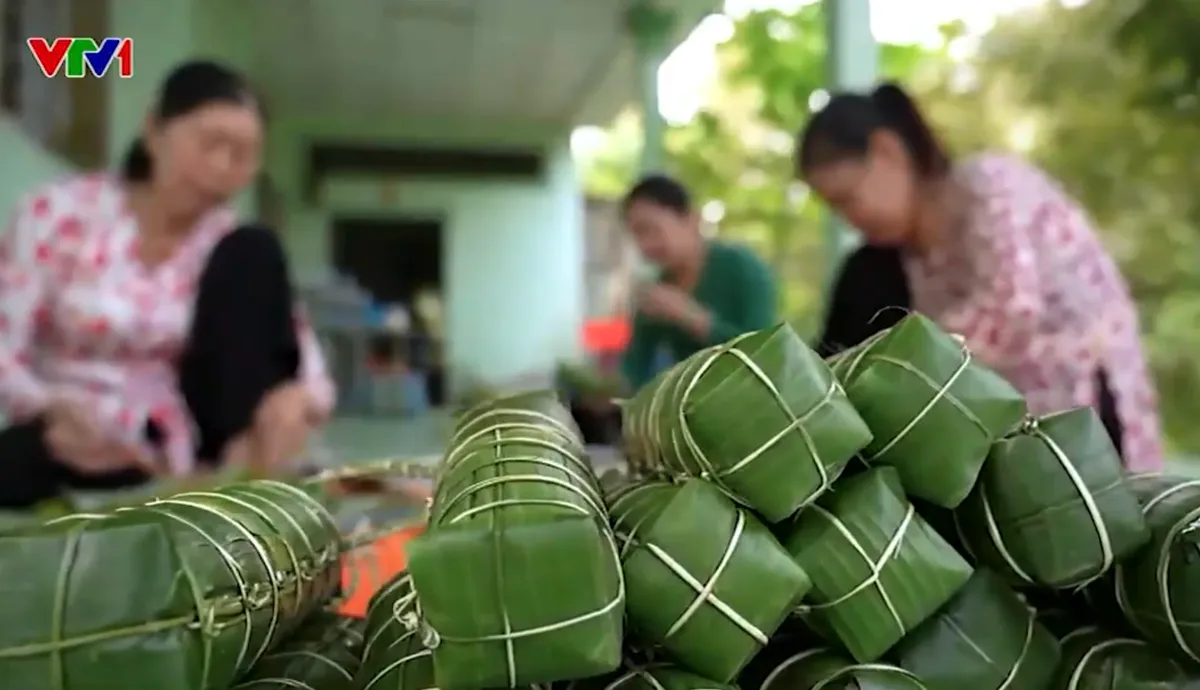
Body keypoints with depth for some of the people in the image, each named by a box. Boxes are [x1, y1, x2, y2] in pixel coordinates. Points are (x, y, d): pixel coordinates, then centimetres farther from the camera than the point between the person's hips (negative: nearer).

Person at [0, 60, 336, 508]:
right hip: (89, 438, -2)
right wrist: (52, 413, -32)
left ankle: (249, 460, -20)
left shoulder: (225, 243, 1)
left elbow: (303, 351, -9)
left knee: (253, 251, -14)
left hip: (181, 436, 2)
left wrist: (299, 397, -34)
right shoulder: (58, 214, -5)